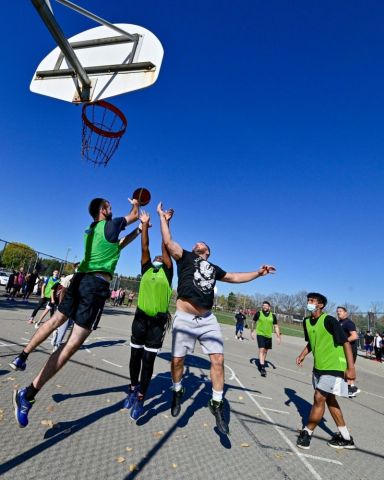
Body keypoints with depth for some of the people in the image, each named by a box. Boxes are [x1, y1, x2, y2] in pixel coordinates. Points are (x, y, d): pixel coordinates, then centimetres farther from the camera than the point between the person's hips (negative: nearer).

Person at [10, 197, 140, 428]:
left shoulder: (90, 230, 19)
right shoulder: (110, 224, -3)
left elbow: (116, 245, 29)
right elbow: (134, 216, 12)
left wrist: (139, 231, 33)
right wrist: (135, 204, 34)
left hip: (81, 278, 9)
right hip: (97, 284, -9)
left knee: (56, 320, 29)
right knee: (74, 343, -6)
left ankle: (22, 357, 39)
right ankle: (29, 393, -5)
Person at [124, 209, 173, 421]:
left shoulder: (167, 272, 8)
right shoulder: (146, 269, 12)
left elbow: (165, 247, 1)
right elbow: (144, 248, 5)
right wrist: (145, 224, 4)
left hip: (158, 320, -2)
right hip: (141, 317, 2)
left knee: (148, 360, 4)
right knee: (135, 356, 14)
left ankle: (140, 398, 17)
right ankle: (133, 388, 35)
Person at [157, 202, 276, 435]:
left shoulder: (214, 268, 17)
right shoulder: (185, 257, 5)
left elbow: (235, 277, 24)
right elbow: (168, 241, -4)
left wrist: (258, 273, 18)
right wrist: (163, 217, 0)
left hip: (208, 320, 3)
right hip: (185, 318, -3)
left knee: (218, 359, -3)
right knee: (177, 360, 7)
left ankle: (217, 403, 15)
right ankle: (178, 392, 36)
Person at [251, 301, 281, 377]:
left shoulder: (273, 316, 2)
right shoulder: (258, 314, -4)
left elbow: (276, 326, 6)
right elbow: (254, 322, 9)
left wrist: (278, 336, -2)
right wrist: (252, 332, 9)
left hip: (268, 336, 4)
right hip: (260, 334, -4)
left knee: (265, 351, 15)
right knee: (261, 350, -15)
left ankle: (261, 364, 35)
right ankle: (262, 368, -13)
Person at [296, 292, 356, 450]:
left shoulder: (329, 320, -21)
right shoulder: (307, 322, 1)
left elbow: (345, 342, -18)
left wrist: (351, 368, -20)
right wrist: (303, 355, 2)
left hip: (333, 367, -8)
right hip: (319, 367, 8)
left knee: (319, 399, -6)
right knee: (329, 399, 17)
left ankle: (306, 433, 10)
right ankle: (345, 438, 33)